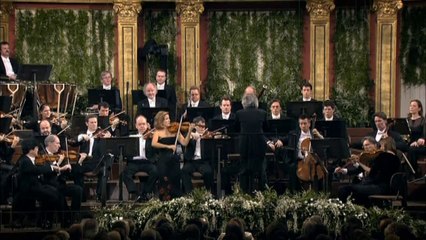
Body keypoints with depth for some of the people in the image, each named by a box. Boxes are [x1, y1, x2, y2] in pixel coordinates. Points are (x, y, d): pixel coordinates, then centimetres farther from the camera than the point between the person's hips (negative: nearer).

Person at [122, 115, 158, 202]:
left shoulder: (151, 136, 12)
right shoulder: (132, 136, 18)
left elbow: (155, 151, -3)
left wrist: (151, 138, -16)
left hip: (147, 162, -1)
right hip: (134, 162, 1)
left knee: (155, 172, -31)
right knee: (125, 173, -29)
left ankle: (145, 192, -12)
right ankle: (137, 194, -22)